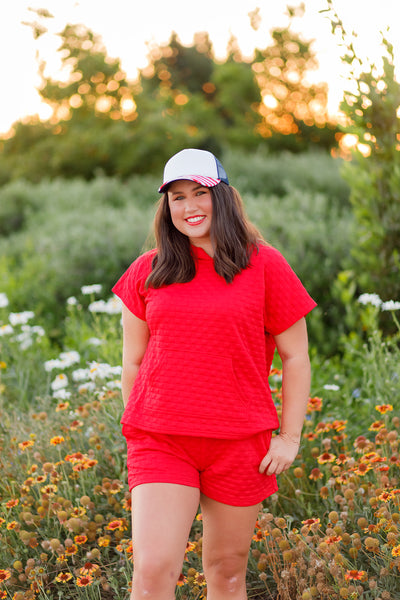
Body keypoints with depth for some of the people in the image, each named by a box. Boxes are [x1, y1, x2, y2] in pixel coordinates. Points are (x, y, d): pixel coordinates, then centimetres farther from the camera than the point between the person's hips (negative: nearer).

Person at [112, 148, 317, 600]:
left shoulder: (264, 265, 1)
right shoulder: (147, 271, 6)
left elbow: (295, 357, 4)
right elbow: (133, 362, 13)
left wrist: (289, 437, 1)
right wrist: (140, 433, 11)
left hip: (239, 442, 0)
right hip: (161, 441, 1)